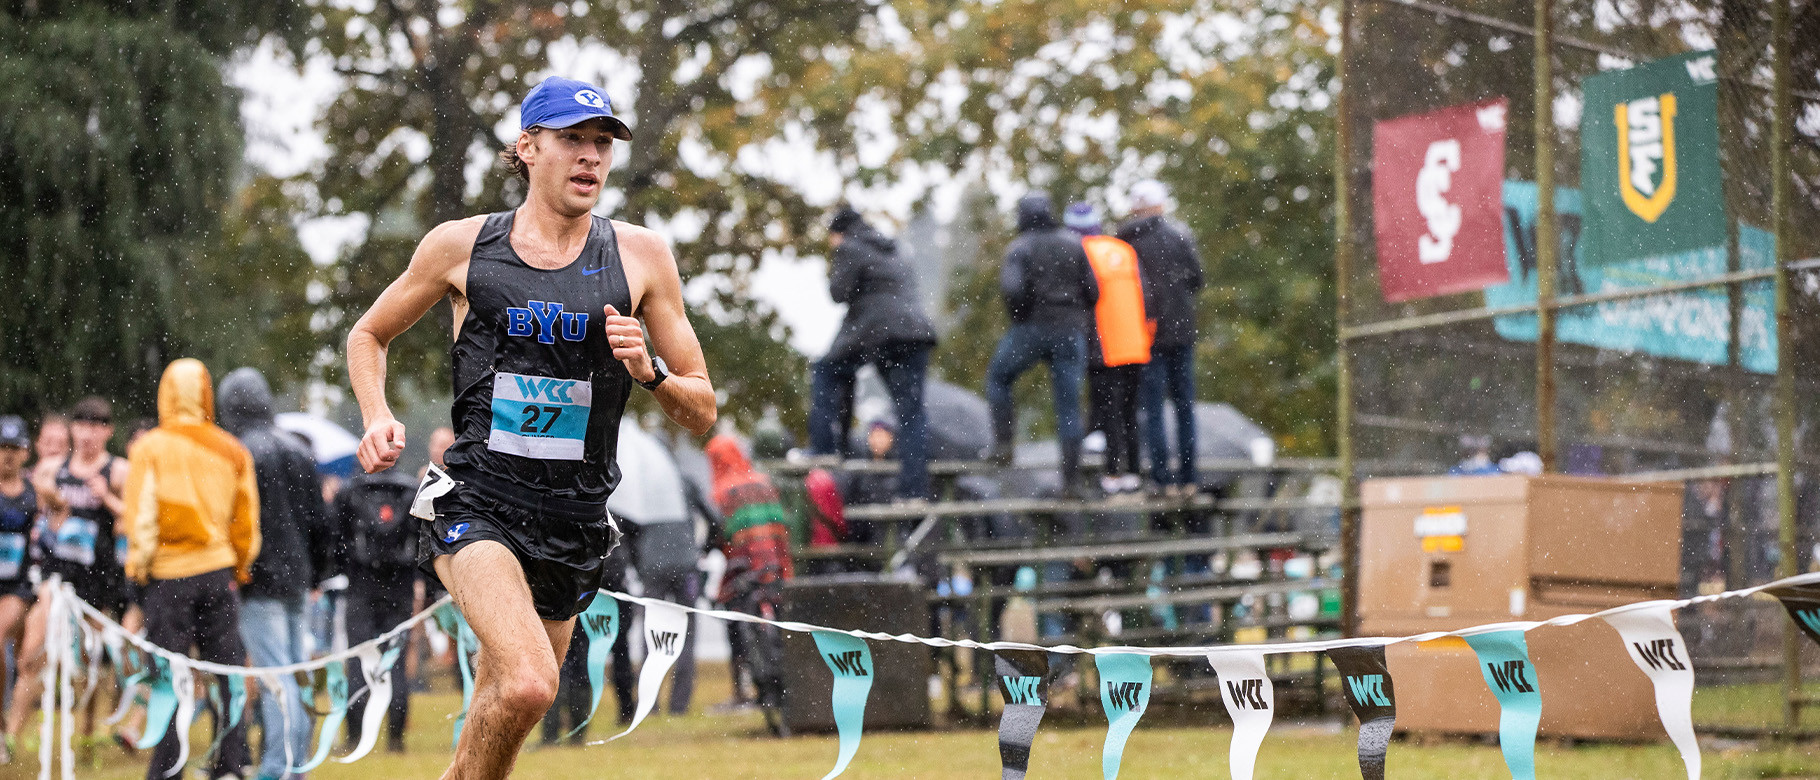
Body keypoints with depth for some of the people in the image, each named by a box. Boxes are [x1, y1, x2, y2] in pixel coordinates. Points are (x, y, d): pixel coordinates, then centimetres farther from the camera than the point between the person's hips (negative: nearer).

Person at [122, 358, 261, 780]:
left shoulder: (150, 448, -6)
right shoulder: (233, 450, 4)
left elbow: (140, 513, -8)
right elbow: (246, 522, 8)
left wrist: (139, 563, 4)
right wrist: (240, 568, 19)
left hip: (168, 574, -3)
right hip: (218, 571, 3)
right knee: (225, 667, 8)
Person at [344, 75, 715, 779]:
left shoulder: (640, 257, 6)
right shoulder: (461, 245, 3)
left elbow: (703, 414, 9)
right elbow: (368, 335, 19)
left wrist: (649, 372, -11)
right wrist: (377, 418, 0)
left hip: (576, 520, 3)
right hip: (477, 503, -3)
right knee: (526, 685, -29)